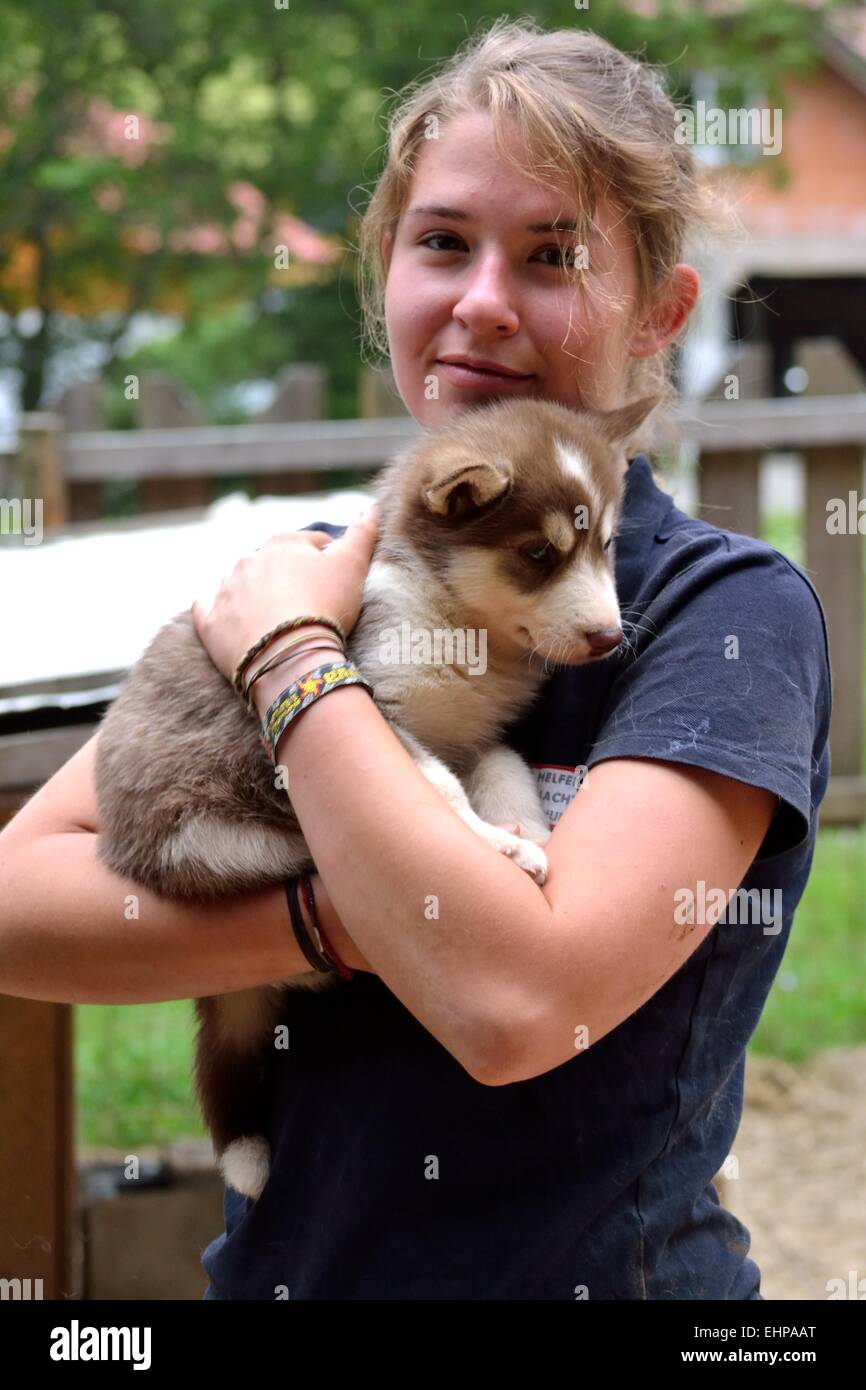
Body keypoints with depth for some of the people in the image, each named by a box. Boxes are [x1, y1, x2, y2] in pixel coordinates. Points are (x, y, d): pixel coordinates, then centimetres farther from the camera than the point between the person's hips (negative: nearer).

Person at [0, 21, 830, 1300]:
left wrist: (291, 661, -18)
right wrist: (342, 921, -21)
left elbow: (516, 1002, -27)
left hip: (592, 1268, -4)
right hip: (278, 1264, 4)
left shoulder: (733, 609, -14)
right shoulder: (306, 574, 0)